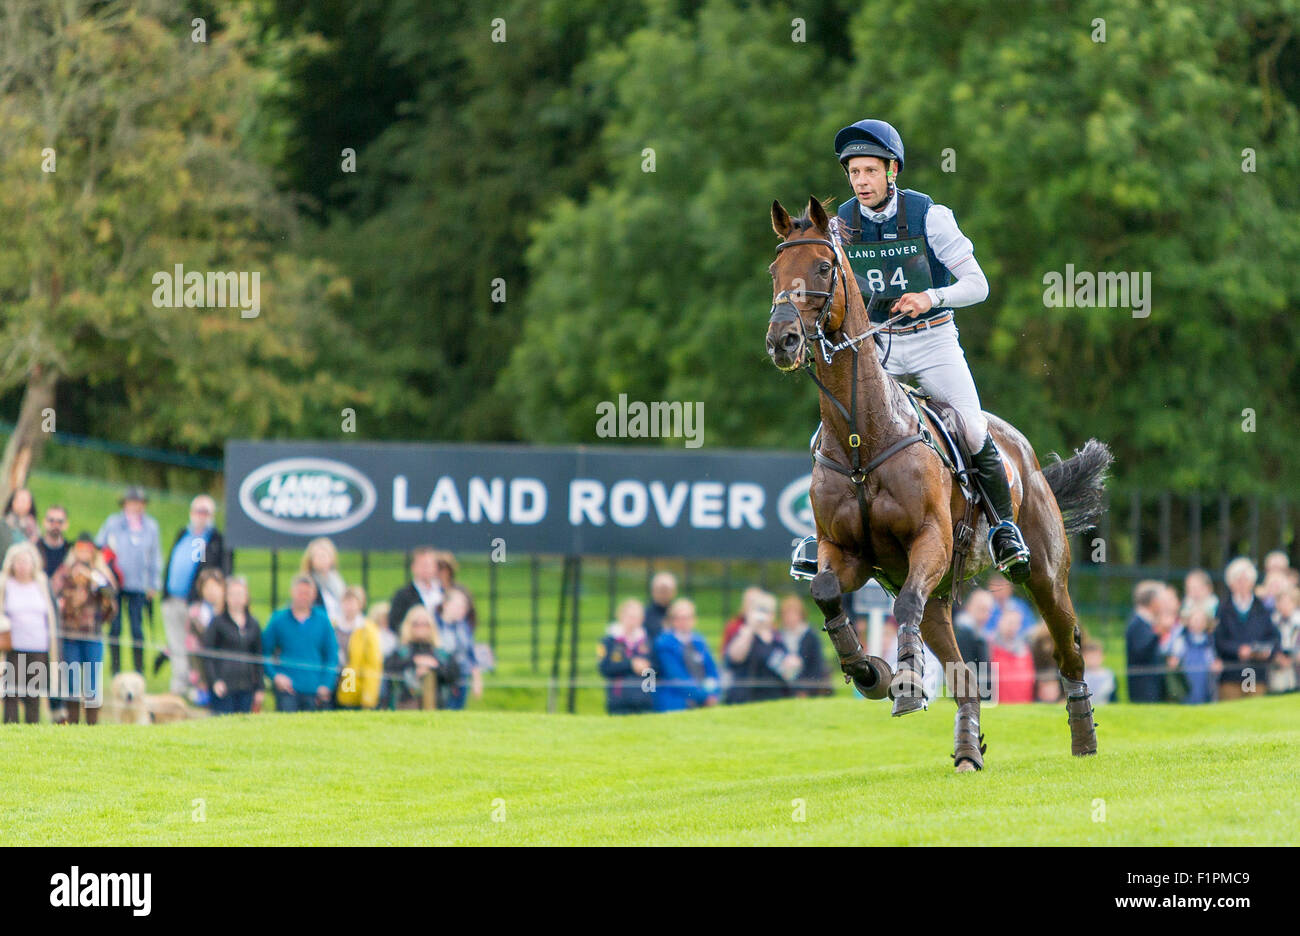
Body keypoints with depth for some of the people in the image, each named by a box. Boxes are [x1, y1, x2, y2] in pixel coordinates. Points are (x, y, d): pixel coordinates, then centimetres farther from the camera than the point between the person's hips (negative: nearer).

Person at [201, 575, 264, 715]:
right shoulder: (218, 622, 0)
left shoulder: (253, 624, 11)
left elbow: (258, 657, 16)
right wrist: (214, 681, -11)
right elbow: (206, 656, -1)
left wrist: (259, 689, 12)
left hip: (246, 687, 4)